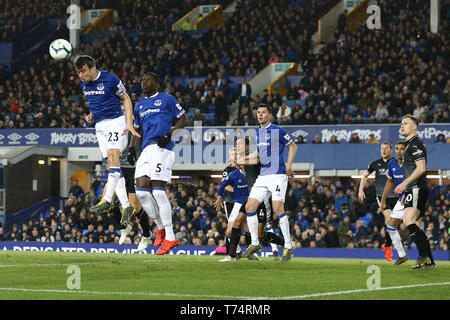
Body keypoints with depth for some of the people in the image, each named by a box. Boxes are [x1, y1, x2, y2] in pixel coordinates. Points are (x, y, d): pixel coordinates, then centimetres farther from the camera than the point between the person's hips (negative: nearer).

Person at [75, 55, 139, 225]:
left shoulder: (111, 79, -12)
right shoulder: (83, 83, 7)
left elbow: (125, 99, -1)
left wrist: (129, 123, -10)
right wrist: (91, 115, 5)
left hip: (116, 120, -7)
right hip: (100, 125, 7)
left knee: (113, 156, -22)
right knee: (112, 164, 1)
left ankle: (107, 200, -31)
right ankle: (126, 206, 1)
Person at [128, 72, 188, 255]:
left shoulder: (166, 99, 5)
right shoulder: (139, 105, 24)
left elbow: (183, 119, 4)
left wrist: (169, 134, -10)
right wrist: (132, 149, 16)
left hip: (161, 148, -7)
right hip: (146, 150, 7)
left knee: (158, 191, -15)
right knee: (141, 191, -5)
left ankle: (169, 237, -10)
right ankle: (161, 228, 13)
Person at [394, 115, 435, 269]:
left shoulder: (416, 144, -8)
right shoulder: (410, 145, 24)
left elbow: (421, 168, -19)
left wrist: (405, 183, -22)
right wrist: (406, 192, 29)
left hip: (417, 189, -11)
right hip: (413, 191, 11)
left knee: (408, 221, -23)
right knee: (416, 227, 8)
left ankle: (424, 256, -25)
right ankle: (429, 261, 8)